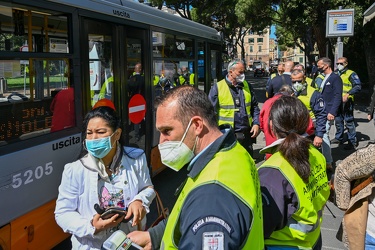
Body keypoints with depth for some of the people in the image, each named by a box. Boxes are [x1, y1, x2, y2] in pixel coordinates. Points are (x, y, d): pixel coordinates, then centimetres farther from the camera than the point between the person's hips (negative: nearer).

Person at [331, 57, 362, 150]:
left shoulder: (351, 74, -6)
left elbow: (358, 86, -16)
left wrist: (348, 94, -28)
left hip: (346, 102, -7)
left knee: (349, 122, -4)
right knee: (338, 121, 16)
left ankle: (352, 142, 3)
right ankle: (339, 138, 31)